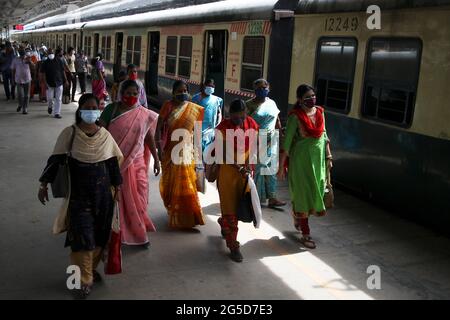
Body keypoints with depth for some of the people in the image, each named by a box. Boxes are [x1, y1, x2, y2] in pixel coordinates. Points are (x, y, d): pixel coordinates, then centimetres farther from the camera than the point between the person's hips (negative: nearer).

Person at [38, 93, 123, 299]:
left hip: (103, 193, 3)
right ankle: (85, 279, 9)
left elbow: (113, 163, 10)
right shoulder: (70, 133, -8)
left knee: (100, 234, 11)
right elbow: (56, 159, -4)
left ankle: (92, 268, 33)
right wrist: (44, 184, -5)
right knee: (82, 236, -4)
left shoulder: (105, 135, 1)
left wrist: (117, 187, 13)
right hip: (79, 194, -3)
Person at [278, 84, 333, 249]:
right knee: (303, 193, 3)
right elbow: (286, 142, -15)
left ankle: (298, 217, 43)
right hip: (301, 158, -6)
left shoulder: (320, 112, 3)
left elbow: (324, 135, 13)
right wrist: (281, 167, -16)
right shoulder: (295, 116, -14)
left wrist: (328, 157, 10)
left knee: (316, 191, 14)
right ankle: (305, 234, 14)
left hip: (319, 158, 6)